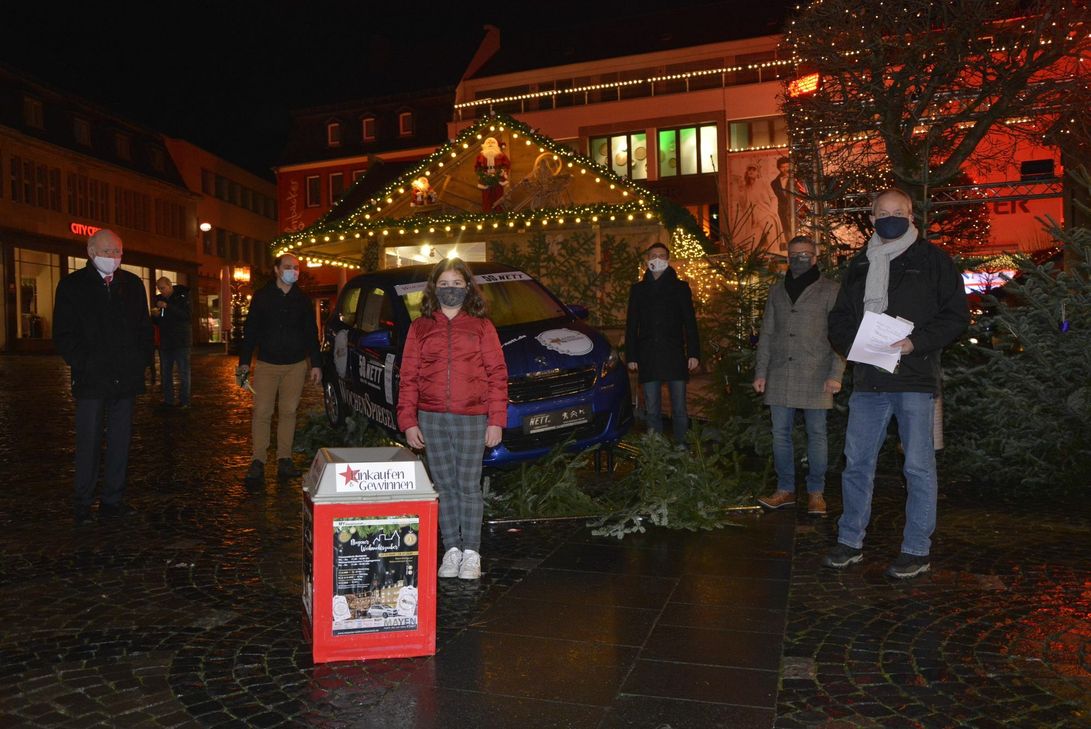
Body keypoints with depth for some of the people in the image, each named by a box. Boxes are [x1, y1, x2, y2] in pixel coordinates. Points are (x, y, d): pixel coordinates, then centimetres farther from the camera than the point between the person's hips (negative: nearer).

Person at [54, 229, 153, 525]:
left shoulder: (133, 284, 11)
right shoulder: (72, 285, 1)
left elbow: (144, 328, 14)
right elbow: (63, 334, -1)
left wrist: (140, 363, 3)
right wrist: (84, 365, -9)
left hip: (126, 378, 3)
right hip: (91, 379, -3)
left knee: (120, 442, 7)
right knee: (89, 443, 1)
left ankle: (113, 499, 17)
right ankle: (83, 504, 12)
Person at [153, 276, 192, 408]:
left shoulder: (183, 296, -3)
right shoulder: (159, 299, 12)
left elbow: (187, 314, -18)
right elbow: (157, 321, 20)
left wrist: (167, 306, -24)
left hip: (181, 341, -6)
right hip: (165, 341, 6)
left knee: (183, 373, -2)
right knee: (166, 373, 7)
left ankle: (184, 401, 1)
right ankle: (168, 401, 12)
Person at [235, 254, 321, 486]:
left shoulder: (302, 299, 8)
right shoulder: (262, 296, 3)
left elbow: (311, 333, 11)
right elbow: (250, 330, 3)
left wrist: (315, 364, 6)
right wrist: (244, 362, -3)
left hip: (296, 365, 2)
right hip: (266, 364, -1)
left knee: (288, 412, 5)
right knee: (262, 412, -4)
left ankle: (284, 459, 12)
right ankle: (258, 461, 3)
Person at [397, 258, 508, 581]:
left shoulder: (481, 326, 3)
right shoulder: (420, 327, 7)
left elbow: (497, 375, 0)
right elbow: (409, 377, 6)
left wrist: (496, 420, -6)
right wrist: (408, 421, 0)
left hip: (472, 419, -2)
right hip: (431, 420, 2)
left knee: (469, 486, 4)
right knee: (444, 486, 9)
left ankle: (471, 553, 16)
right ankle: (451, 550, 21)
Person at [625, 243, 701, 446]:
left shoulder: (680, 287, 8)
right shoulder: (638, 289, 13)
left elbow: (690, 322, 6)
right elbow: (631, 325, 12)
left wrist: (694, 353, -3)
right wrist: (632, 357, 5)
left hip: (675, 356, -1)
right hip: (648, 358, 2)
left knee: (679, 409, 0)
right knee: (652, 410, 4)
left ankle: (681, 448, 7)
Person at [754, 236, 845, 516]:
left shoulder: (830, 290, 2)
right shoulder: (777, 291, 15)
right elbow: (766, 334, 15)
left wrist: (836, 374, -12)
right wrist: (760, 372, 9)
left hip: (815, 375, -4)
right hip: (780, 375, 4)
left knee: (816, 434, 2)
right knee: (780, 433, 6)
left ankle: (816, 493, 13)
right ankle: (785, 489, 16)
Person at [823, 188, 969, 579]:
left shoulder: (933, 260, 3)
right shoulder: (859, 264, 16)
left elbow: (956, 315, -2)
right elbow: (839, 317, 19)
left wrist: (916, 342, -16)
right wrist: (851, 341, -3)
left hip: (915, 379, -4)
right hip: (867, 381, 4)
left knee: (919, 467, 2)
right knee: (856, 462, 8)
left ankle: (917, 550, 14)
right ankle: (850, 541, 20)